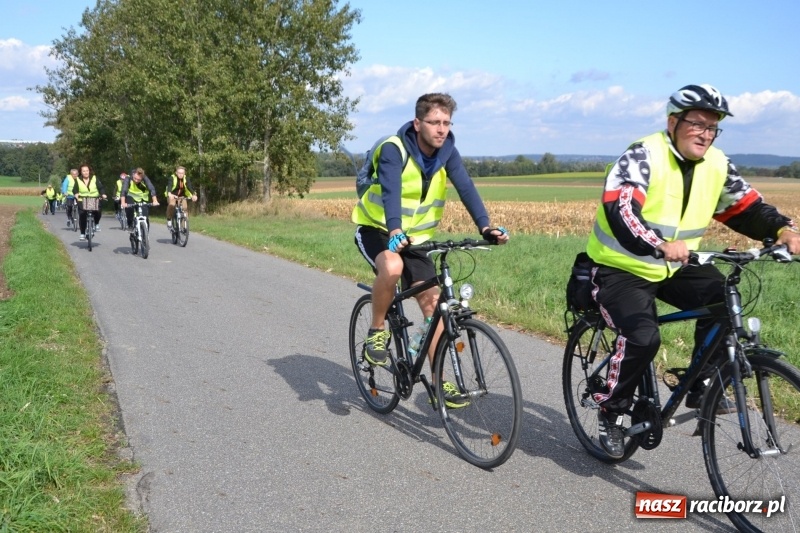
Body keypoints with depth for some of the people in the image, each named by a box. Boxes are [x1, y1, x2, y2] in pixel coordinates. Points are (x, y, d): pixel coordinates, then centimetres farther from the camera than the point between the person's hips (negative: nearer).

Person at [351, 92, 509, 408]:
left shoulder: (447, 152, -8)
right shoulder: (393, 149, -23)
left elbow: (466, 188, -20)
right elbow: (390, 191, -38)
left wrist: (485, 227, -35)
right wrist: (394, 231, -56)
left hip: (415, 237, 5)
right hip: (376, 229, -5)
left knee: (432, 303, -5)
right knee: (392, 267, -38)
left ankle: (438, 382, 4)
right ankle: (376, 331, -11)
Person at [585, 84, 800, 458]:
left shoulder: (716, 165, -1)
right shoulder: (642, 156, -21)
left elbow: (747, 207, 3)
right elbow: (620, 212, -35)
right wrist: (661, 245, -51)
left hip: (673, 268, 6)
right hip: (622, 268, -6)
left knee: (724, 300, -17)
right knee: (643, 338, -26)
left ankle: (702, 385, 1)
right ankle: (610, 412, -2)